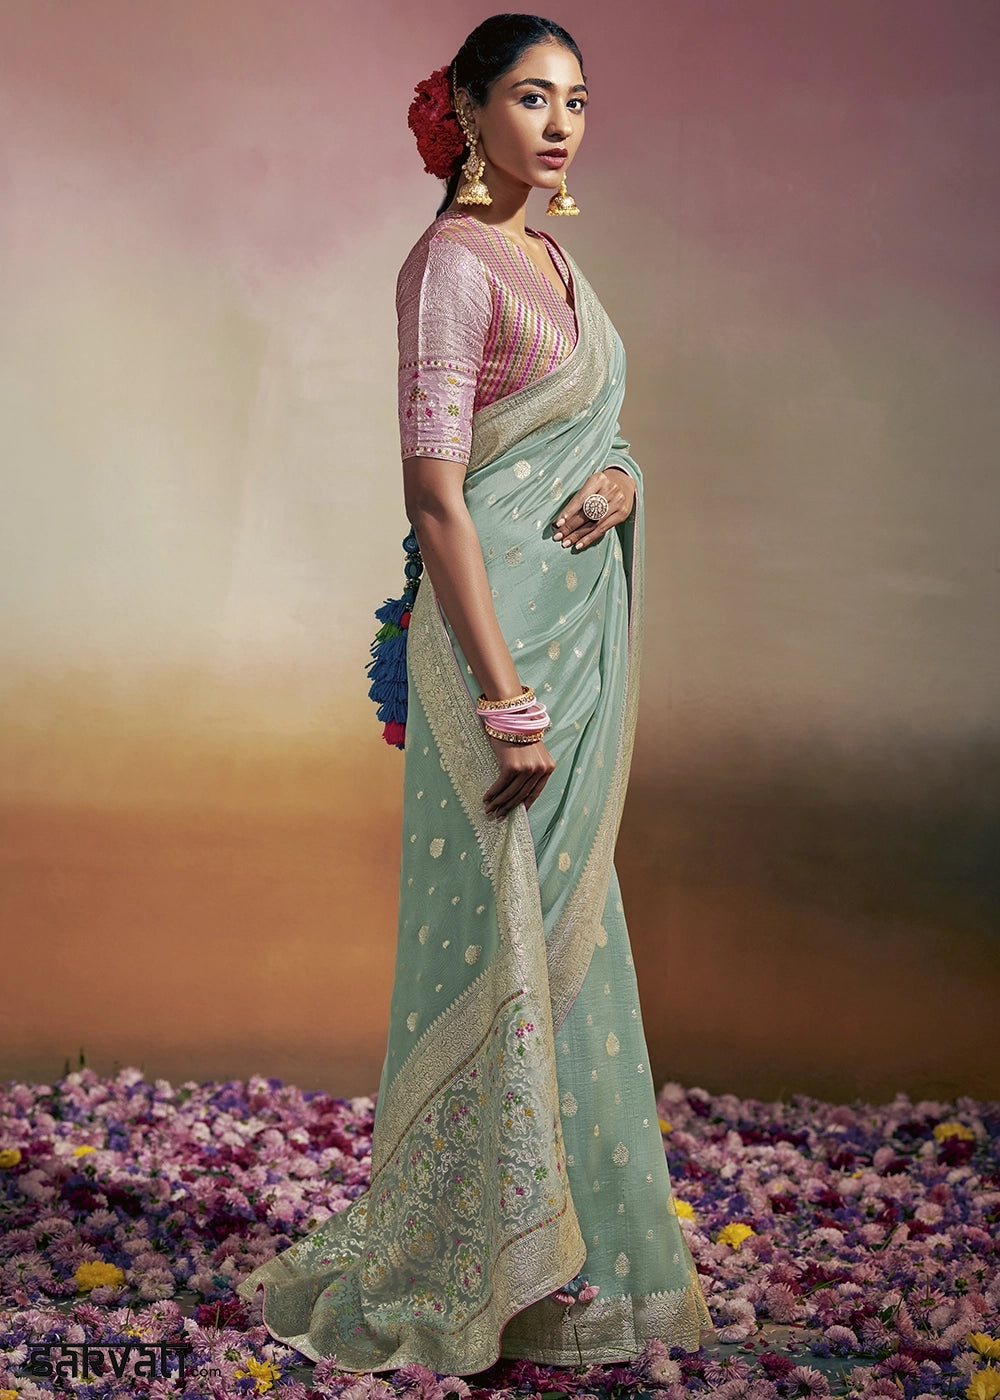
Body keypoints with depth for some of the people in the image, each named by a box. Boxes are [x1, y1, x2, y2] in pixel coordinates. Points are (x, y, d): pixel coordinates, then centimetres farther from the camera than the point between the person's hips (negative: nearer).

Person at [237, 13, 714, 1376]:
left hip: (580, 631, 9)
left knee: (564, 932, 15)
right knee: (508, 935, -2)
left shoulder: (554, 260, 15)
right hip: (501, 630, -9)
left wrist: (620, 477, -4)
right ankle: (483, 1263, 14)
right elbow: (437, 497, -19)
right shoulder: (452, 262, -12)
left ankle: (562, 1243, 31)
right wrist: (510, 703, -22)